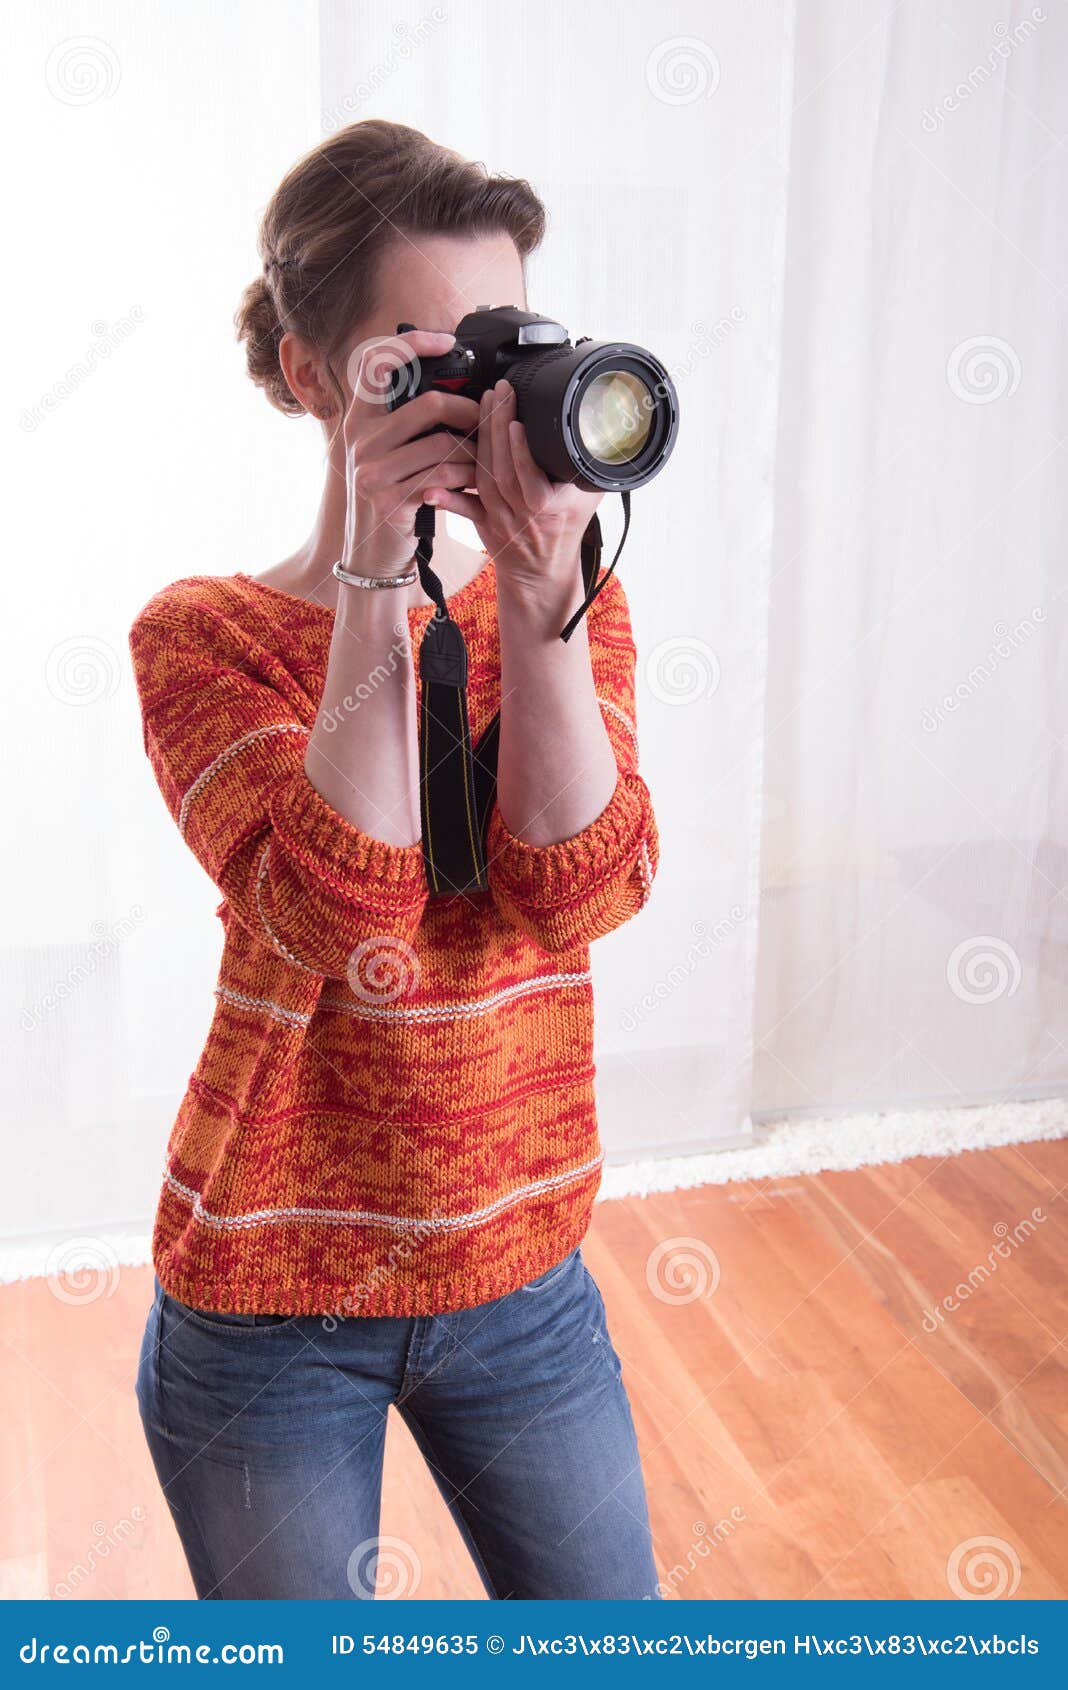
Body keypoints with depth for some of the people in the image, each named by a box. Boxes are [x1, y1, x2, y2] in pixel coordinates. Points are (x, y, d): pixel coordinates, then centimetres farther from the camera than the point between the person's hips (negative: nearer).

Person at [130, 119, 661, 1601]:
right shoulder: (203, 634, -9)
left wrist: (541, 585, -23)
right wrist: (374, 575, -25)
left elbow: (586, 891, -15)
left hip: (522, 1277, 3)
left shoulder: (569, 611, 1)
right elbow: (345, 917, -25)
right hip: (268, 1293, -2)